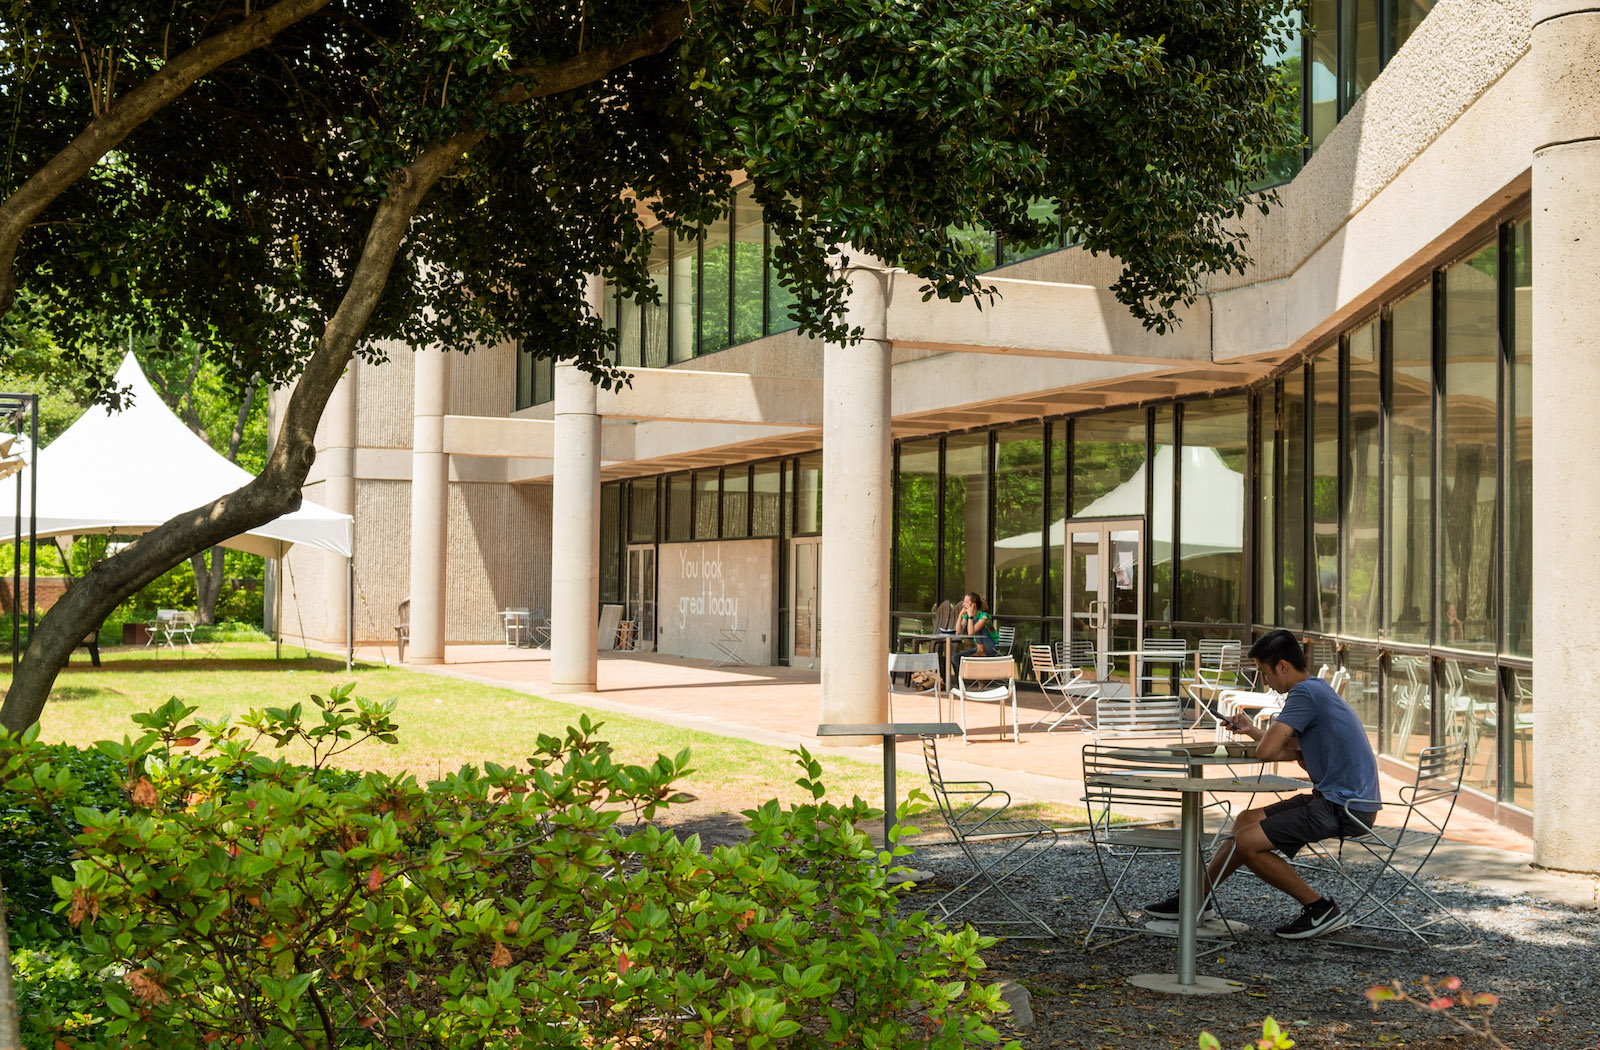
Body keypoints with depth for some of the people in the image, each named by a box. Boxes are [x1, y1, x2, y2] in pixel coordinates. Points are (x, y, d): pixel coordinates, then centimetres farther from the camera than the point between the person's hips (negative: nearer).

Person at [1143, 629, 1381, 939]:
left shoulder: (1304, 693, -17)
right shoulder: (1316, 689, 16)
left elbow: (1266, 751, -23)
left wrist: (1293, 749, 0)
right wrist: (1253, 730, 21)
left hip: (1344, 808, -11)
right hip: (1334, 799, 11)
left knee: (1247, 842, -12)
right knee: (1246, 820, 15)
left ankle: (1321, 910, -2)